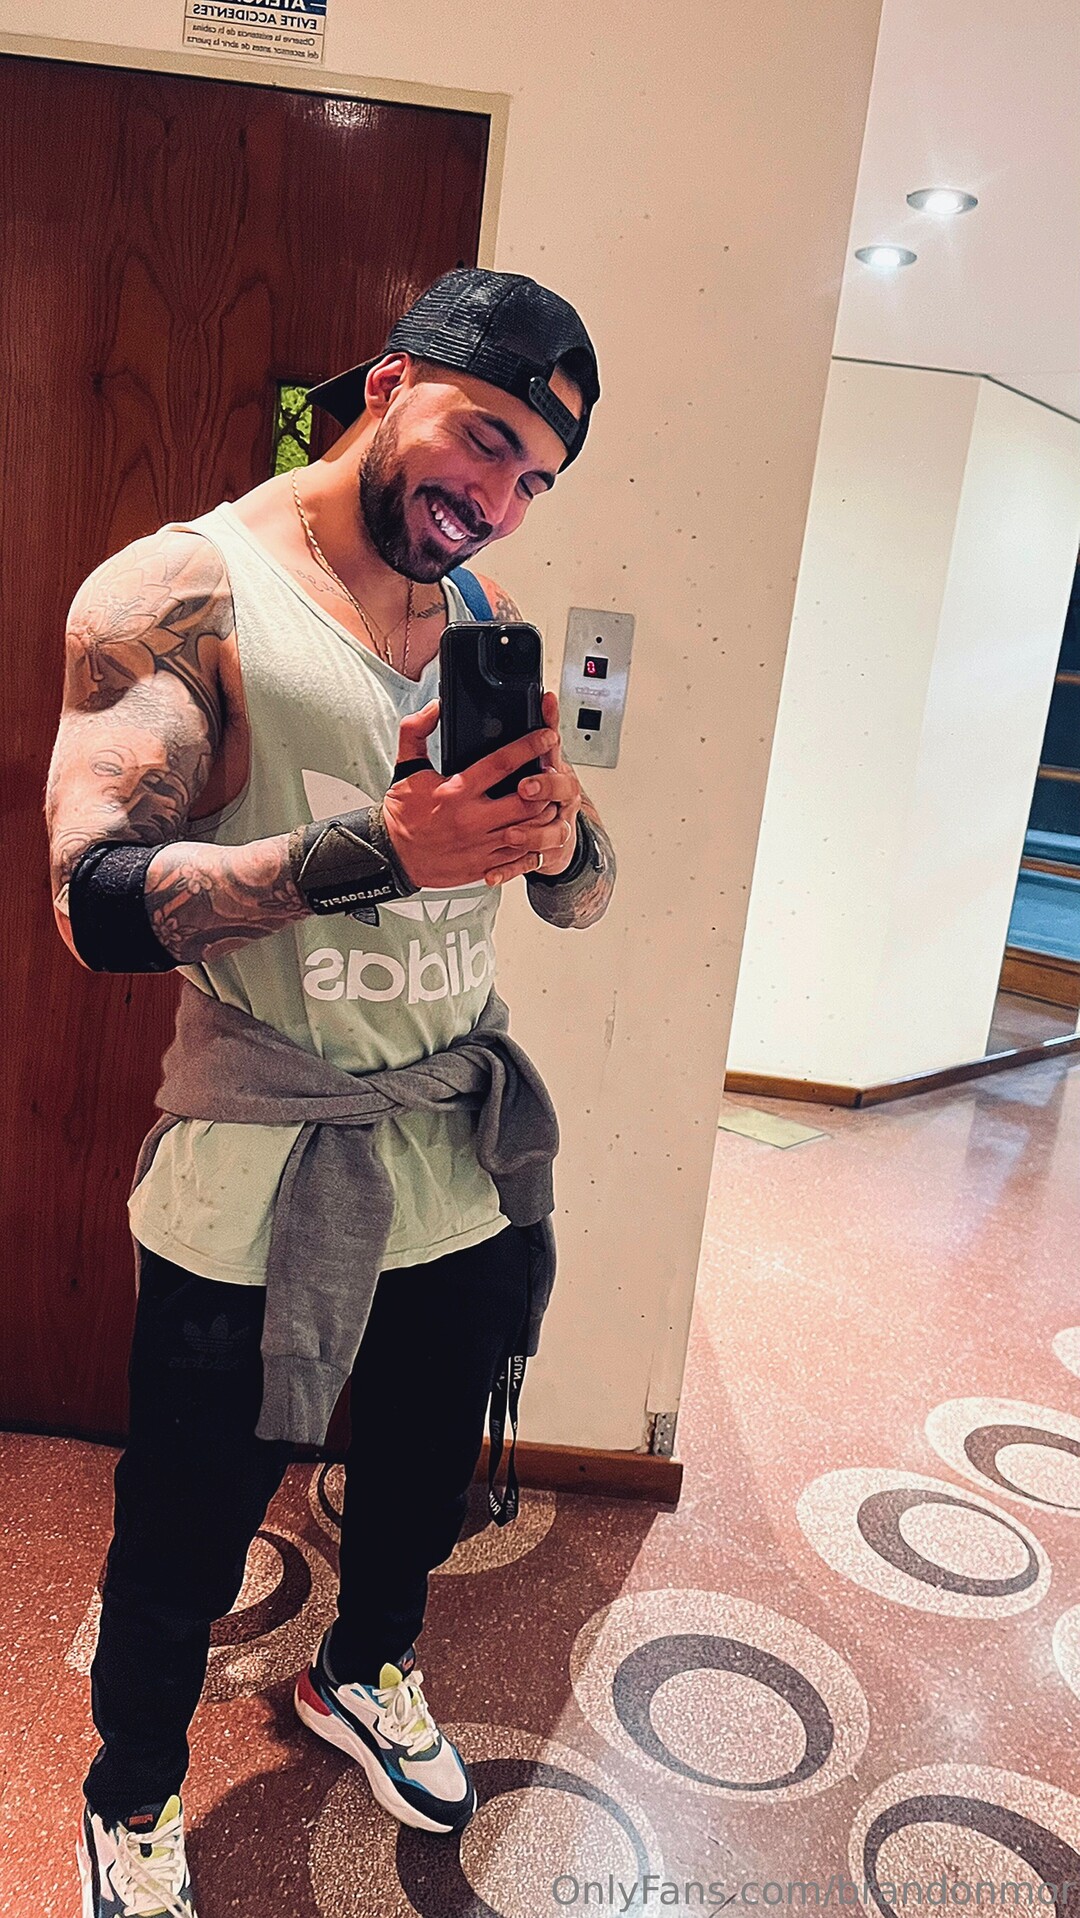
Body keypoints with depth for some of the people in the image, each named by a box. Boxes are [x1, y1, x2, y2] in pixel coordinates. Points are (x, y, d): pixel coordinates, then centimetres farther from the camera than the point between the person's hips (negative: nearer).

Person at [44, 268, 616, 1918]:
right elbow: (97, 902, -21)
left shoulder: (487, 621, 6)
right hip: (262, 1180, -5)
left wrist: (553, 829, -18)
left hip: (468, 1157, 6)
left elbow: (584, 895, 5)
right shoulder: (183, 592, -11)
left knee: (425, 1474, 25)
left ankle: (367, 1672, 57)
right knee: (184, 1543, 14)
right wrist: (378, 848, -33)